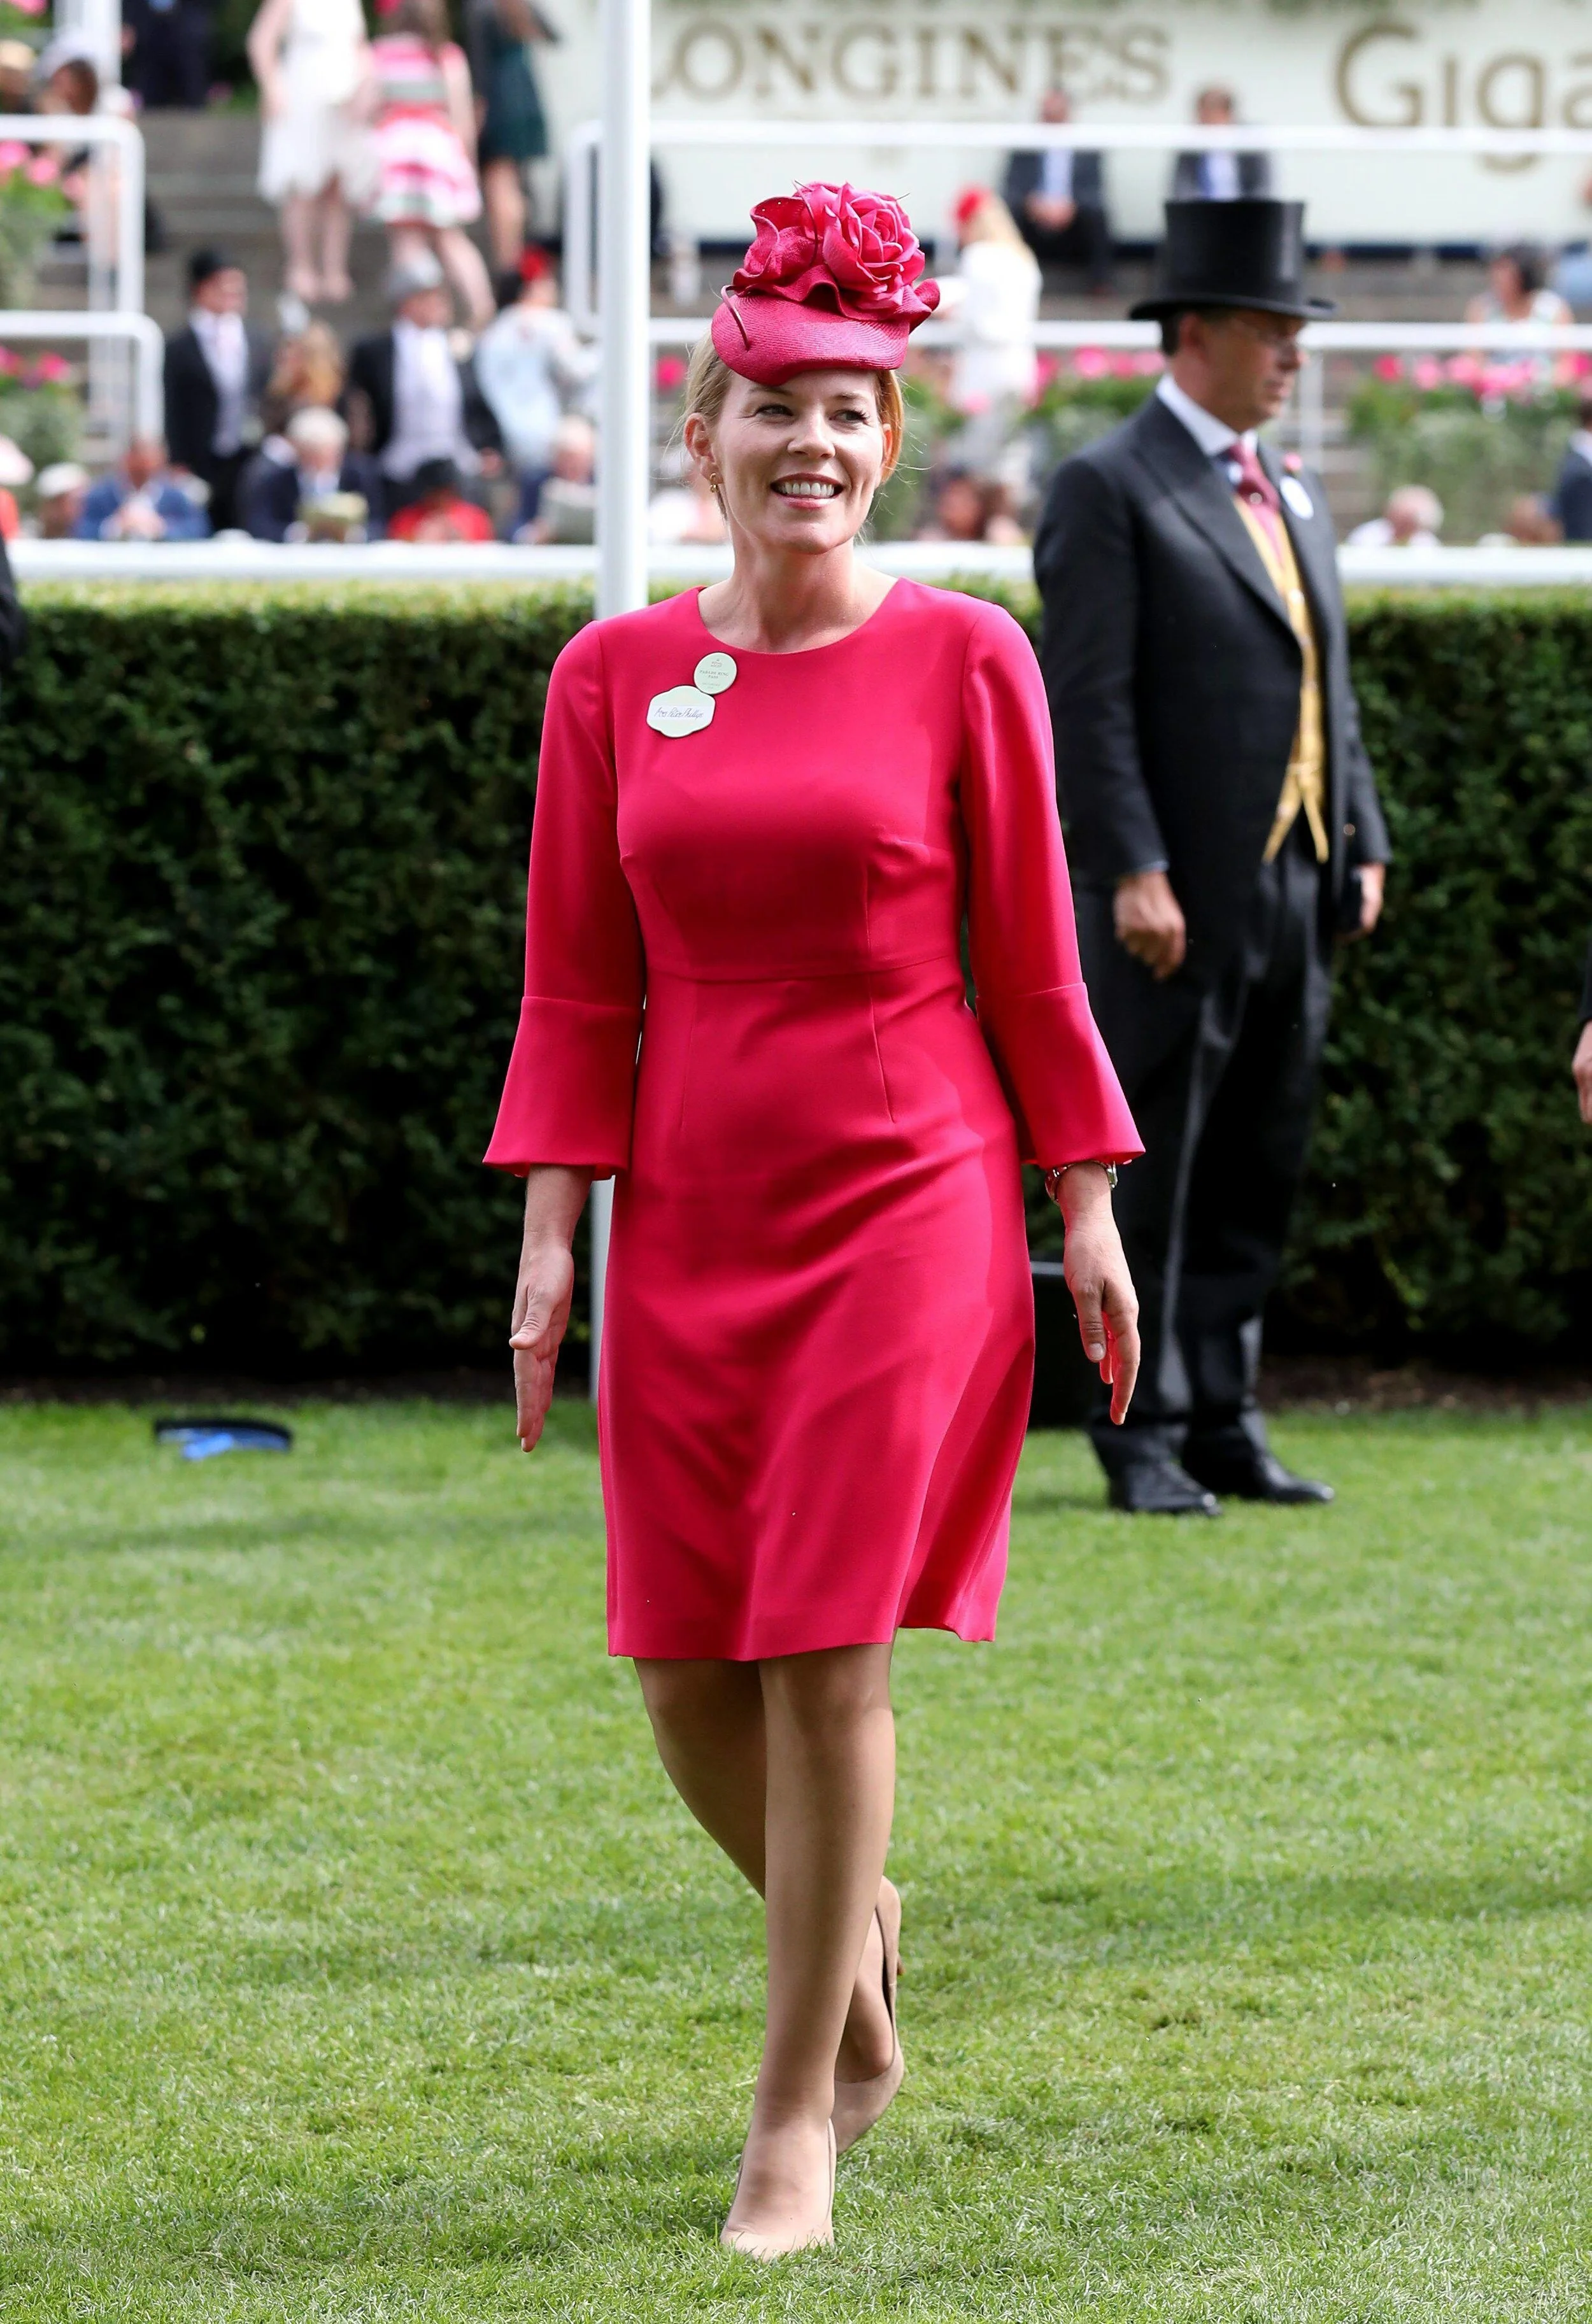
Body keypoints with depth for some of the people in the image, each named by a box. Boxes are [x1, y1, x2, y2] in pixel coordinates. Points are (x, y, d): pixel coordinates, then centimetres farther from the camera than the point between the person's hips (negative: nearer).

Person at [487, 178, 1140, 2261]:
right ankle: (852, 1926, 35)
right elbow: (578, 986, 6)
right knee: (686, 1676, 4)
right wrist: (550, 1230, 0)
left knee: (827, 1660, -7)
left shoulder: (964, 660, -2)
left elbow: (1030, 966, 2)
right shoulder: (617, 677, 4)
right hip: (691, 1223, 3)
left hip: (908, 1208, -3)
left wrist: (1088, 1212, 2)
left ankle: (798, 2123, 5)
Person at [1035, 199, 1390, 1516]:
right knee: (1155, 1176, -3)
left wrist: (1362, 847, 12)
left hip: (1297, 891, 7)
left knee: (1258, 1176, 9)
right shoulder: (1110, 491, -6)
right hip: (1180, 903, -7)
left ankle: (1224, 1421, 14)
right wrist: (1133, 873, -19)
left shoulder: (1294, 496, 18)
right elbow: (1089, 701, -12)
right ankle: (1144, 1439, 2)